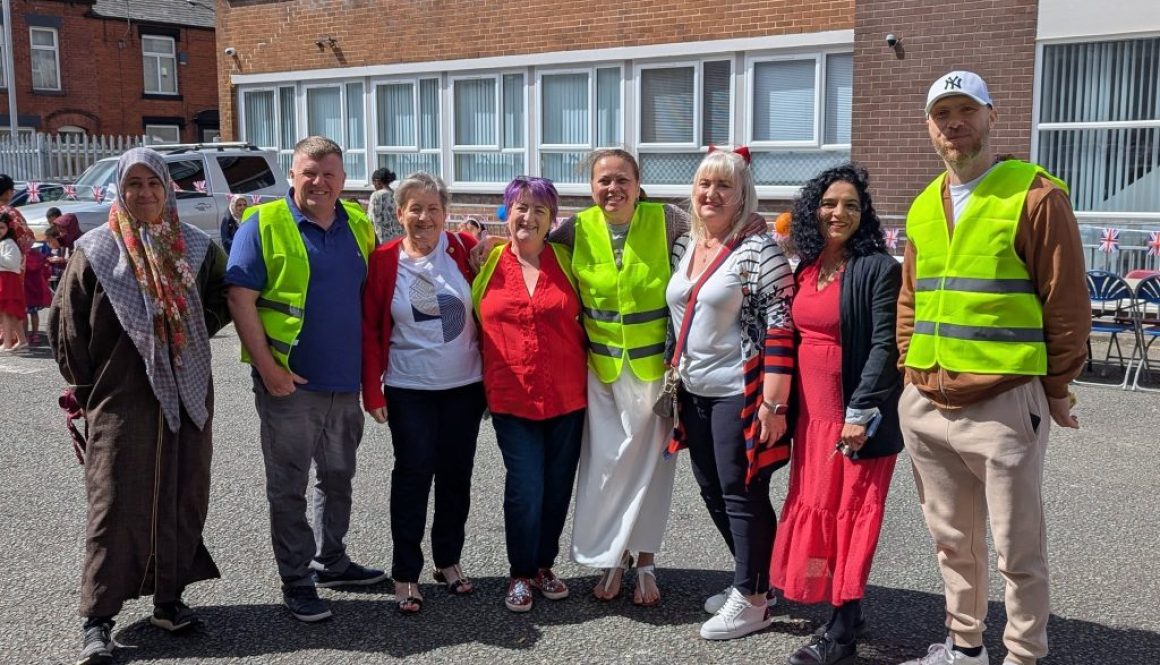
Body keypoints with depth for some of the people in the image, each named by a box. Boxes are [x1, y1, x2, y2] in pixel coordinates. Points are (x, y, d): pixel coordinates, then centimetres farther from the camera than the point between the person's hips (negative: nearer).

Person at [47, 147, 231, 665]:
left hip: (187, 396, 3)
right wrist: (86, 386, 1)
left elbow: (219, 305, 15)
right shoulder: (95, 250, -1)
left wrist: (191, 335, 2)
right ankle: (98, 620, 7)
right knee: (116, 504, -1)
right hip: (121, 401, -3)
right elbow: (66, 325, 1)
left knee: (184, 500, 7)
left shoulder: (196, 247, 5)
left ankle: (169, 598, 21)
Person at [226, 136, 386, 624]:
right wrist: (267, 366, -18)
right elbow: (240, 299, -12)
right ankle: (296, 580, 16)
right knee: (289, 486, 5)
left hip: (346, 381, 6)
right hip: (289, 382, -5)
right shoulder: (264, 225, -8)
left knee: (338, 477, 18)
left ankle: (331, 560, 35)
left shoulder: (359, 226, 8)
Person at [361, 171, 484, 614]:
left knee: (456, 475, 11)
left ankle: (448, 560, 29)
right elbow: (370, 327, -2)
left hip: (465, 386, 2)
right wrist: (372, 390, -5)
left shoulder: (465, 249, -1)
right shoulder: (384, 260, -4)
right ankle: (405, 574, 12)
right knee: (413, 474, 0)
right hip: (409, 390, -2)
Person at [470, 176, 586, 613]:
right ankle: (520, 574, 17)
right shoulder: (488, 263, 2)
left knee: (558, 486, 10)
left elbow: (584, 316, 14)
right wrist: (482, 387, 5)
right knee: (525, 489, -4)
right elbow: (473, 322, 10)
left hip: (566, 396, 2)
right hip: (512, 398, -2)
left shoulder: (565, 261, 4)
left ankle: (544, 566, 30)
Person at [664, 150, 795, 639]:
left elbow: (779, 326, -17)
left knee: (741, 495, 0)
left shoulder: (758, 248, -12)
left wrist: (773, 401, -21)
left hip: (739, 392, -8)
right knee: (713, 492, 15)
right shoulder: (684, 246, 9)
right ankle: (751, 579, 32)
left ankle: (752, 600, 14)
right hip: (695, 392, 8)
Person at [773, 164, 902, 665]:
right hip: (811, 409, 7)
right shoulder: (805, 269, 10)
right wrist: (783, 404, 7)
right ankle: (841, 610, 25)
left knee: (850, 511, 0)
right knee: (815, 508, 11)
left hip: (856, 410, -7)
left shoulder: (878, 268, -10)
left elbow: (885, 345, -15)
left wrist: (861, 412, -19)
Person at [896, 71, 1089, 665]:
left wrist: (1057, 388, -4)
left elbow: (1067, 303, -6)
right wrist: (911, 371, 12)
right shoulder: (923, 207, 12)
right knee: (952, 540, 18)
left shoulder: (1035, 196, -7)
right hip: (924, 407, 6)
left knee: (1017, 550, 5)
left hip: (1003, 405, -6)